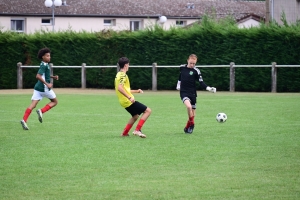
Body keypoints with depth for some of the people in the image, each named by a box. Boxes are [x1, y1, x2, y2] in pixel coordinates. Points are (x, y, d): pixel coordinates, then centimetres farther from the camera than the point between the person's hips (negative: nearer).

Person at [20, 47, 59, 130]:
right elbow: (38, 76, -24)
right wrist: (47, 84, -25)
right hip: (44, 88, -8)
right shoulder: (44, 66, -13)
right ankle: (41, 111, -7)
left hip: (38, 88, 8)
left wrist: (53, 77, 20)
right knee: (54, 102, 11)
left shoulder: (45, 65, 16)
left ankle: (24, 120, -16)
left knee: (33, 104, -1)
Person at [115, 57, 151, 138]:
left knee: (135, 116, 29)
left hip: (124, 102, 10)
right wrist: (129, 97, -33)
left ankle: (124, 133, 27)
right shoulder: (123, 75, -15)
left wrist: (136, 91, 28)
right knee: (148, 111, -9)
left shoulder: (119, 75, 15)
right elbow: (120, 88, -30)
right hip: (128, 101, -10)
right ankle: (137, 130, -13)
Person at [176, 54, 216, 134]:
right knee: (189, 106, -26)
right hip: (184, 92, -1)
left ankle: (188, 127, 26)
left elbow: (201, 82, -7)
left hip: (192, 93, 1)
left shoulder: (196, 71, -6)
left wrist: (209, 88, -20)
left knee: (192, 111, 6)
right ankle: (192, 123, -8)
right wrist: (178, 84, 24)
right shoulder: (182, 67, 1)